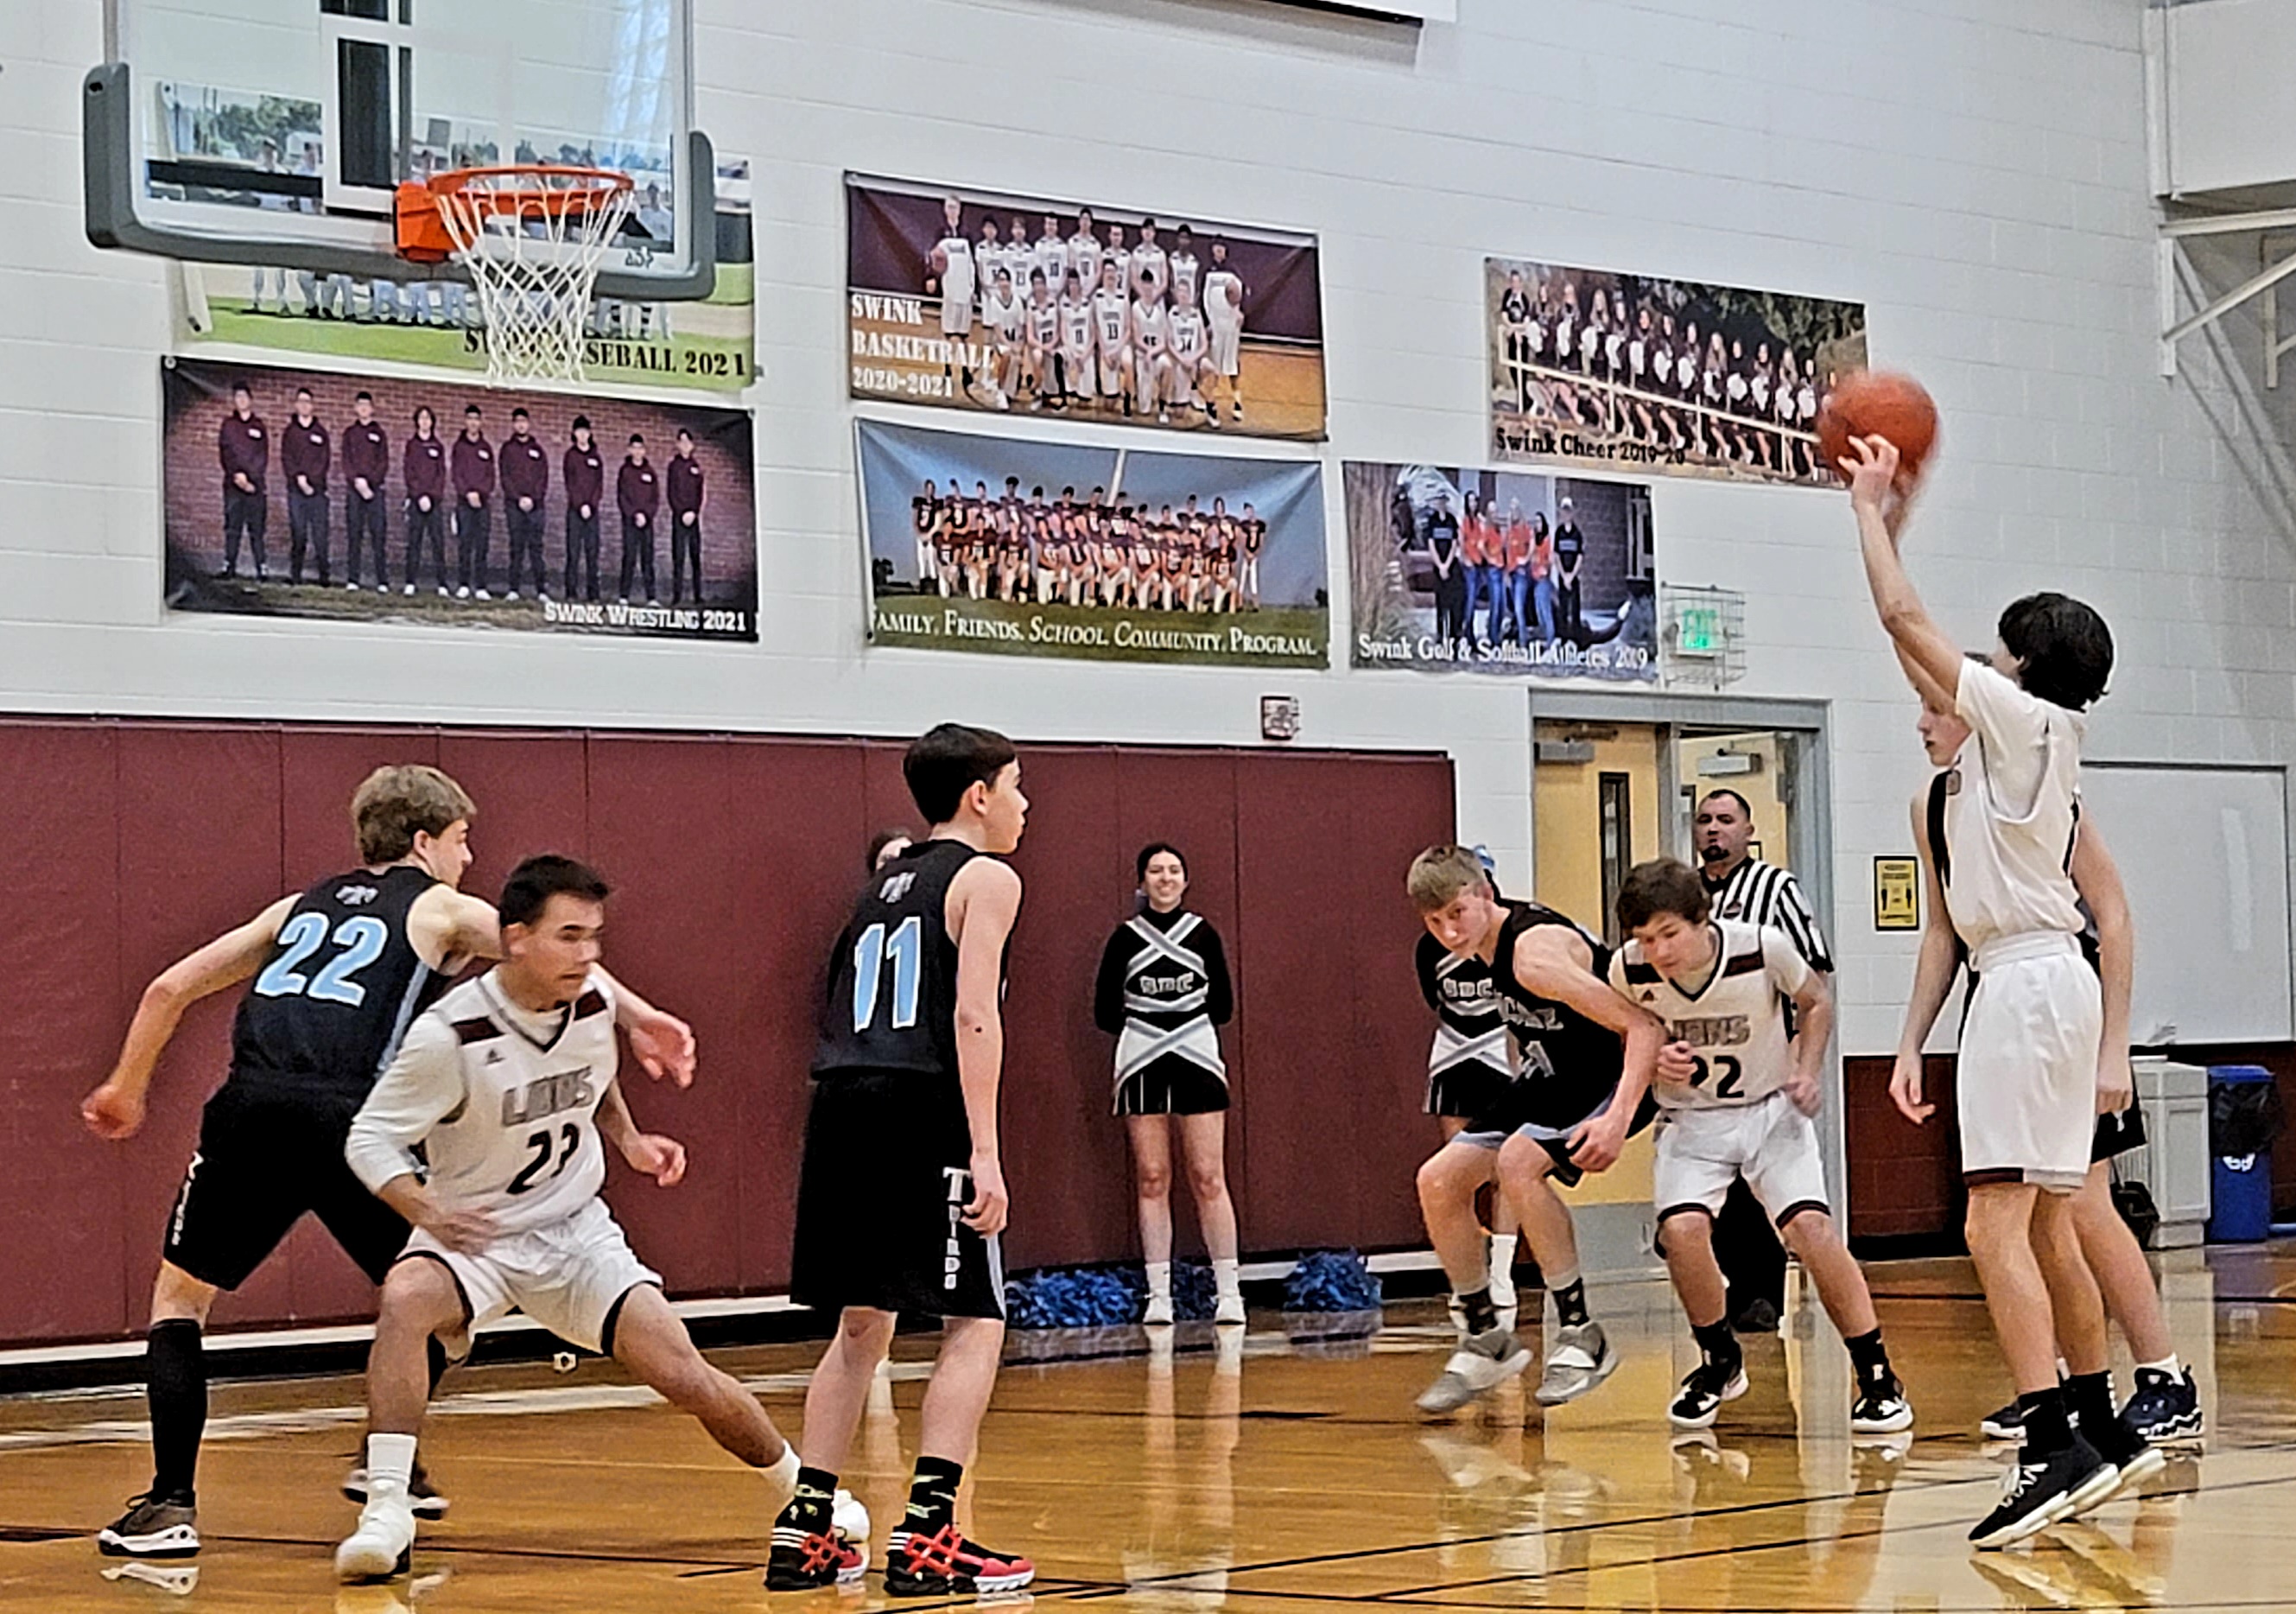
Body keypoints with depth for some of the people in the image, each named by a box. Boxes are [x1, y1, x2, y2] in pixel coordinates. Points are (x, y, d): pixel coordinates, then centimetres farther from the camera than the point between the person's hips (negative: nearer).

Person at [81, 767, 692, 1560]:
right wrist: (637, 1017, -7)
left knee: (179, 1296, 15)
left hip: (251, 1108, 3)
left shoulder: (302, 906, 30)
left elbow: (169, 988, 30)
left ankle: (171, 1504, 2)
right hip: (348, 1117, -3)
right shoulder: (441, 910, 19)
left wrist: (126, 1089, 41)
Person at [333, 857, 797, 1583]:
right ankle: (387, 1512, -32)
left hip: (577, 1230, 3)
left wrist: (629, 1141, 7)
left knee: (683, 1376, -9)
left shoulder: (595, 1003, -6)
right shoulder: (450, 1034, -23)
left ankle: (799, 1487, 18)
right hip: (472, 1234, -3)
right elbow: (370, 1137, -17)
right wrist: (427, 1209, -32)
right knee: (405, 1299, -36)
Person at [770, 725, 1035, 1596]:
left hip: (843, 1103, 7)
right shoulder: (984, 878, 1)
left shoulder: (885, 885, 24)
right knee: (973, 1322, 0)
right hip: (920, 1109, -7)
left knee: (862, 1323, 16)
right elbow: (973, 1015, -11)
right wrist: (986, 1152, -15)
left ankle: (804, 1531, 14)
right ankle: (925, 1536, -11)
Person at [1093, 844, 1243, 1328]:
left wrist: (1183, 1019, 5)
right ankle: (1158, 1294, 3)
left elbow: (1223, 1007, 9)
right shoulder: (1126, 938, 5)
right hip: (1141, 1065, 0)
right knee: (1151, 1178, 0)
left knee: (1208, 1178, -4)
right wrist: (1147, 1025, 4)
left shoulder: (1203, 934, 6)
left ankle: (1228, 1291, -2)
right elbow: (1106, 1012, 6)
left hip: (1197, 1060, 0)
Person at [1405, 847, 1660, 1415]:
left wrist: (1619, 1119, -40)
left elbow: (1642, 1027, -31)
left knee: (1518, 1161, -31)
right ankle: (1485, 1341, 13)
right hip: (1553, 1077, 9)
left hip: (1618, 1077, -9)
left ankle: (1580, 1335, -20)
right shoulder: (1487, 945, -1)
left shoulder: (1535, 953, -28)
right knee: (1438, 1181, 0)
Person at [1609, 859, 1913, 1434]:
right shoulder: (1628, 970, -18)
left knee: (1810, 1225, -21)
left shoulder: (1763, 948, -22)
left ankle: (1878, 1377, -7)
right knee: (1682, 1229, -23)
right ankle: (1720, 1361, 4)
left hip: (1771, 1110, -1)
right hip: (1692, 1121, 1)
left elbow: (1816, 1000, 0)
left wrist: (1807, 1072, -13)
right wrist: (1653, 1060, -17)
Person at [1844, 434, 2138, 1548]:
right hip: (2043, 982, 10)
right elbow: (1913, 646, 26)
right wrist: (1893, 521, 28)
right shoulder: (2026, 731, 16)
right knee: (2044, 1225, 15)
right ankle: (2103, 1431, 21)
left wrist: (1869, 509, 6)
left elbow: (1904, 618, -7)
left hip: (2028, 982, -10)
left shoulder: (2023, 717, -8)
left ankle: (2055, 1450, -25)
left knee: (1998, 1224, -17)